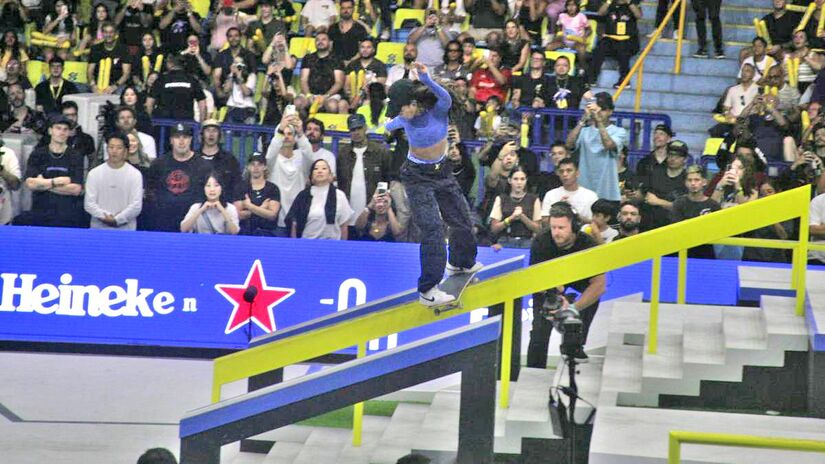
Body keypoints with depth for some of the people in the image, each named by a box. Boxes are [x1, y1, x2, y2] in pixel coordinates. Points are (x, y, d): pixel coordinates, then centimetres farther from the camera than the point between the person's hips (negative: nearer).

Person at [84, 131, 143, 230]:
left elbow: (136, 206, -4)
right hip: (98, 229, 1)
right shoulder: (94, 173, 6)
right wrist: (105, 217, -13)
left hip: (126, 229, -1)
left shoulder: (135, 174, 2)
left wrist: (116, 219, -13)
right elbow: (89, 203, 1)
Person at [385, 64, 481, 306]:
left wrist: (426, 79, -60)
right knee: (432, 227, -16)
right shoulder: (404, 119, -14)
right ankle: (427, 290, -16)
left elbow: (446, 98, -45)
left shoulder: (437, 109, -20)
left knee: (462, 219, 17)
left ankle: (461, 262, 47)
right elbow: (388, 126, 12)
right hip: (417, 176, -2)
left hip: (442, 171, 2)